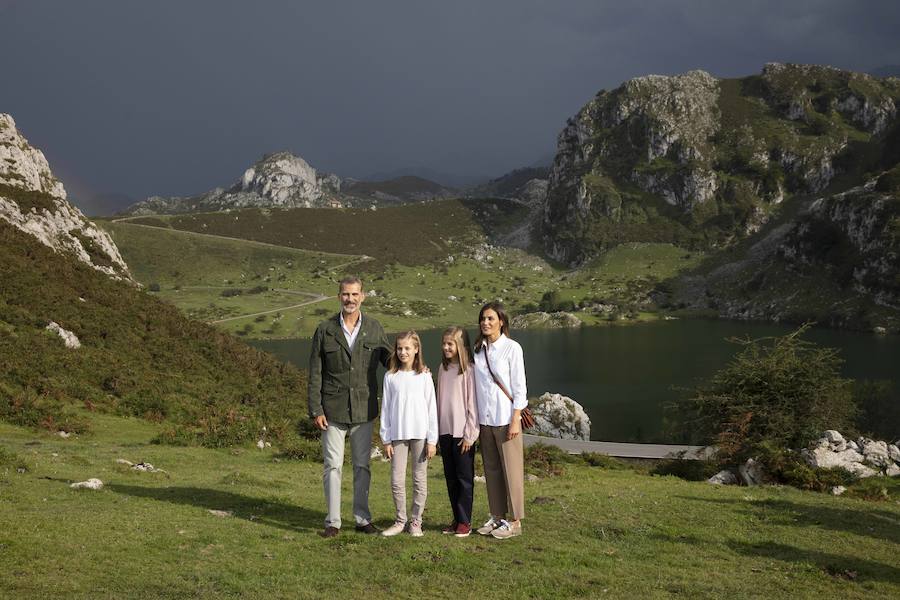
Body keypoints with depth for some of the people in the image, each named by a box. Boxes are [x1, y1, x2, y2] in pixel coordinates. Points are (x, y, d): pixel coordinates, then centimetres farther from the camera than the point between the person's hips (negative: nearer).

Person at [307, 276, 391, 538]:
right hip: (333, 409, -2)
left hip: (363, 409, 2)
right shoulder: (325, 330, -2)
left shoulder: (374, 328, 3)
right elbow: (315, 373, -2)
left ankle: (362, 518, 20)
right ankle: (333, 521, 12)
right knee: (333, 466, 2)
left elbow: (390, 359, 12)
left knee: (362, 466, 10)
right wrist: (316, 409, -7)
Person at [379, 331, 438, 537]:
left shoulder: (424, 376, 0)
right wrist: (386, 439, 2)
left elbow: (431, 408, 1)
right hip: (398, 435, 1)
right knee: (396, 481, 2)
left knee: (420, 480, 4)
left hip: (420, 435, -1)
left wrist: (432, 440, -3)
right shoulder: (391, 377, 4)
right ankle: (400, 520, 15)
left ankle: (416, 521, 15)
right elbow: (385, 409, 6)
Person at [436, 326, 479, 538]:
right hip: (445, 431, 6)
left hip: (462, 433, -6)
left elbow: (472, 404, -10)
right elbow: (440, 401, 13)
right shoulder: (443, 369, 9)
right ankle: (456, 519, 19)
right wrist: (437, 429, 10)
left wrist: (469, 434, -11)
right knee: (450, 477, 11)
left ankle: (464, 521, 7)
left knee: (464, 478, 1)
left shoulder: (469, 371, -10)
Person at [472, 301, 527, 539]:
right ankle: (497, 517, 19)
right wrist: (475, 417, 7)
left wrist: (515, 420, -11)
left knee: (511, 469, -2)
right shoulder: (478, 349, 9)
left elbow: (519, 387, -6)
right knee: (491, 469, 10)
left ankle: (515, 521, 5)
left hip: (505, 417, -5)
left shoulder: (512, 348, -6)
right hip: (484, 418, 6)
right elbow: (476, 385, 12)